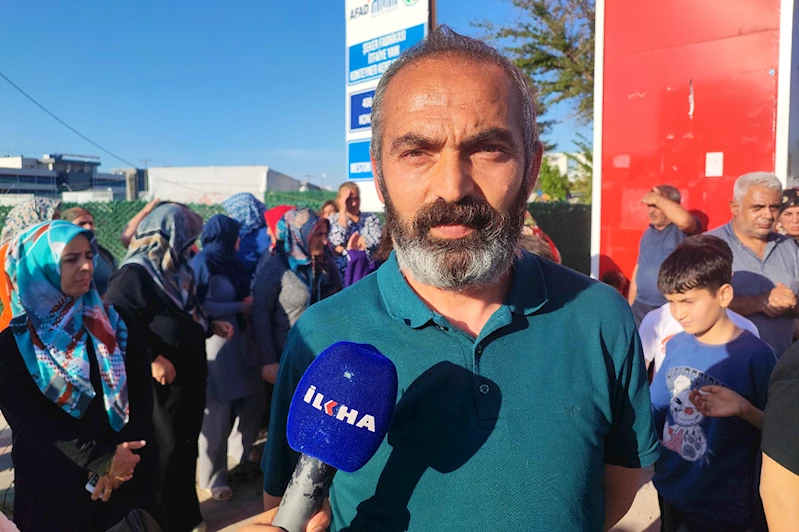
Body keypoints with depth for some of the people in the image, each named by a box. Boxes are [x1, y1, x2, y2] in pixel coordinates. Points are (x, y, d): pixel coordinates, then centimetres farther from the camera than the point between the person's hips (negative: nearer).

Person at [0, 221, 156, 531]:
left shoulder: (112, 321, 0)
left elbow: (142, 394, -3)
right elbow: (28, 420, -14)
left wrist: (120, 461, -15)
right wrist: (101, 460, -21)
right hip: (53, 487, -2)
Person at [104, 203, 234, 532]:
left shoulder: (175, 270, 9)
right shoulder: (134, 274, -18)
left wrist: (211, 326, 7)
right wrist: (151, 359, -28)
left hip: (190, 376, 8)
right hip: (161, 383, -8)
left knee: (186, 448, 19)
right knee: (165, 452, 6)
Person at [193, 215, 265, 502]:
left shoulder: (230, 260, 13)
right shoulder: (203, 262, -11)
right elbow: (198, 306, -17)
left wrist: (248, 304, 1)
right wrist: (239, 307, -13)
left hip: (242, 342, 8)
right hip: (217, 345, -8)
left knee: (254, 403, 15)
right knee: (218, 416, 1)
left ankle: (241, 455, 39)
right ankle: (215, 477, 17)